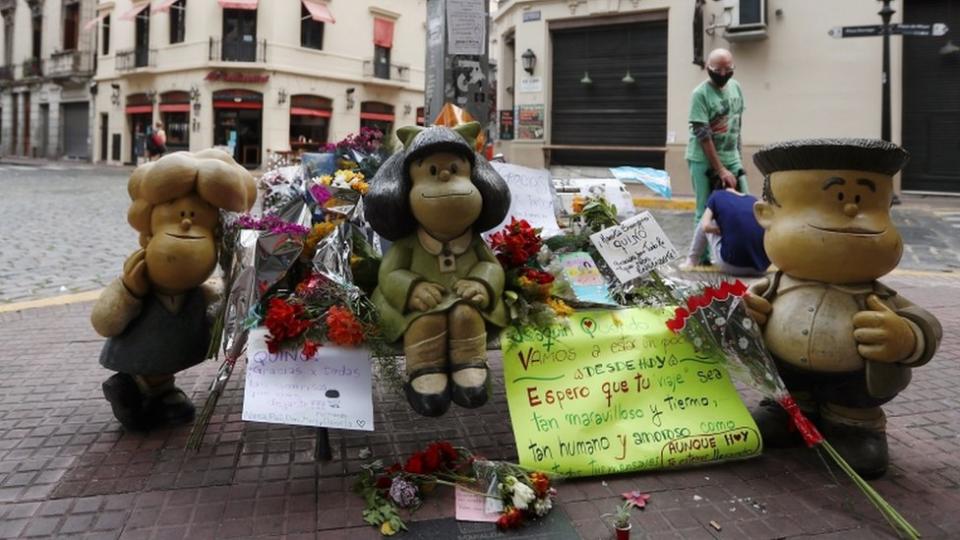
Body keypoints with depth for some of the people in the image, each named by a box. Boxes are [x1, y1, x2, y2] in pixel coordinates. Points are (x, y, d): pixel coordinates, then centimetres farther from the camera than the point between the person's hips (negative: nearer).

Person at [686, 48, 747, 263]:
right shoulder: (700, 94, -14)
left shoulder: (735, 86, 6)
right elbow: (703, 136, -17)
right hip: (704, 160, -6)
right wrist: (721, 170, -18)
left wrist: (738, 154, 14)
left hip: (731, 158, 6)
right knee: (706, 211, -1)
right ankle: (702, 256, 10)